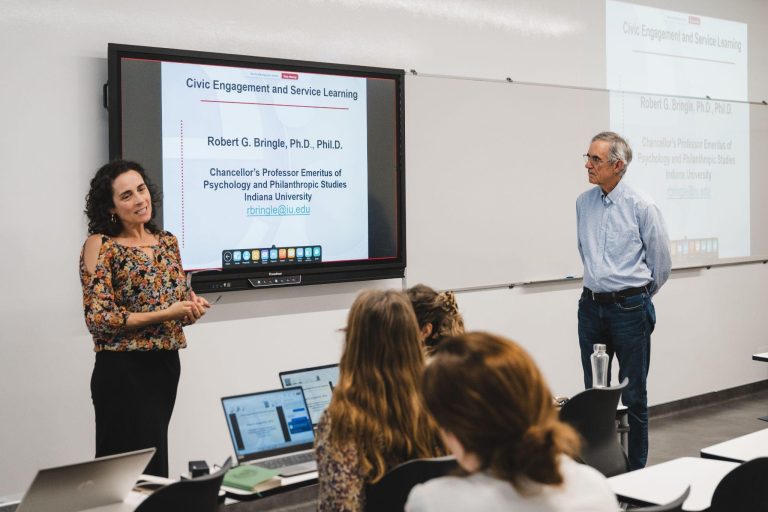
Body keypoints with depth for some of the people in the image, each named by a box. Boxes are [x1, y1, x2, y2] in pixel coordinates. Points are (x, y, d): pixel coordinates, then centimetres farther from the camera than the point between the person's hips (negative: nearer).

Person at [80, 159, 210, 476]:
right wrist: (164, 314, -19)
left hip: (166, 364, 6)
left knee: (154, 463, 14)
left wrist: (191, 306, -7)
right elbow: (98, 317, -16)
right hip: (122, 370, -6)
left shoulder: (167, 241, 7)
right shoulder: (100, 245, -10)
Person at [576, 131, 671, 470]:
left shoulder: (641, 206, -10)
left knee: (634, 396, 3)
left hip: (629, 308, -5)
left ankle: (636, 471, 14)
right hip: (591, 306, 5)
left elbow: (661, 263, 0)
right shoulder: (584, 203, 5)